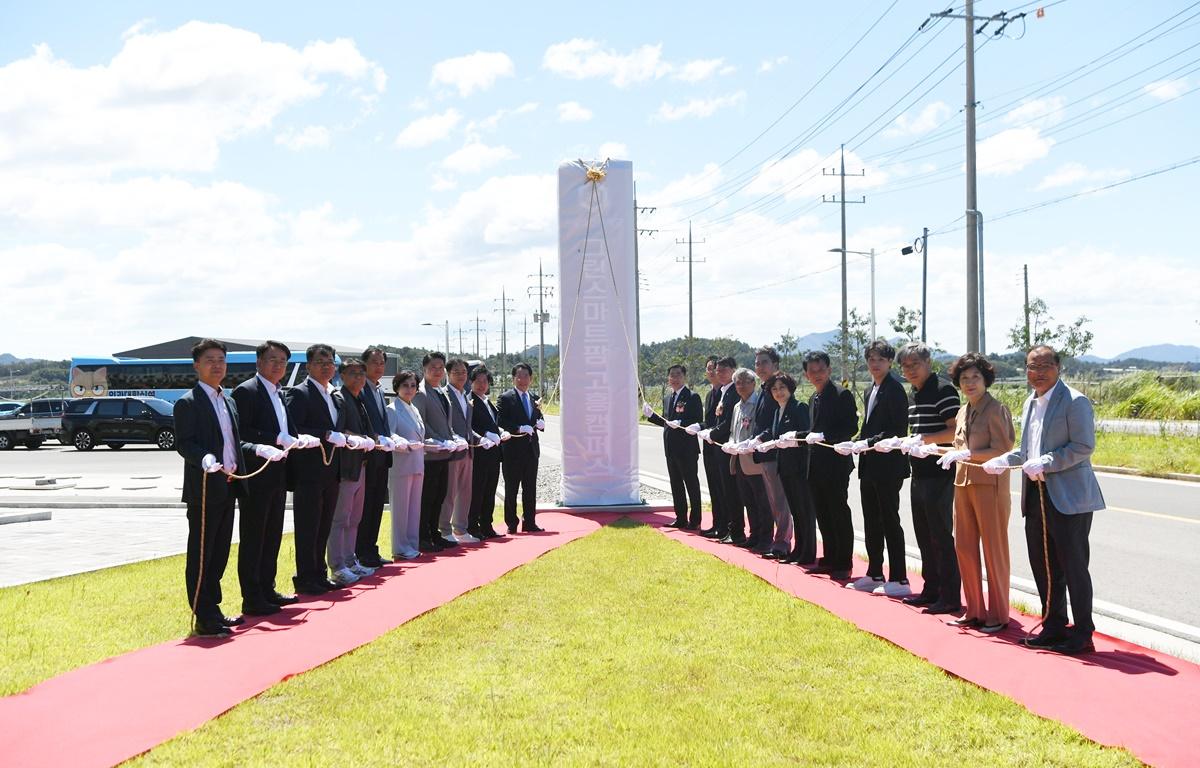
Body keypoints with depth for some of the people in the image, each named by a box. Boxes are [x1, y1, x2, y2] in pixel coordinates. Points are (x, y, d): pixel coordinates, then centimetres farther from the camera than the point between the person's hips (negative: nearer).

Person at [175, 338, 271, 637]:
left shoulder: (229, 401, 18)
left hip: (227, 488, 8)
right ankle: (204, 619, 1)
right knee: (201, 556, -2)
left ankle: (213, 610, 24)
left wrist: (259, 449, 8)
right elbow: (184, 444, -15)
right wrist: (205, 459, -33)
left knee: (219, 554, 15)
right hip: (204, 489, -8)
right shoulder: (188, 403, -8)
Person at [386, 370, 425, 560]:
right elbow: (389, 435, -16)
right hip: (401, 464, -8)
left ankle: (412, 545, 16)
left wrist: (424, 444, 7)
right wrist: (405, 444, -27)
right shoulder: (392, 410, -6)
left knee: (415, 506, 10)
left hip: (417, 464, 8)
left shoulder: (415, 410, 18)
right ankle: (400, 548, 3)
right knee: (401, 506, -3)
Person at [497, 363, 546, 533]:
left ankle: (530, 523, 16)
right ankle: (511, 524, 9)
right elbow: (500, 422, -13)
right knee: (511, 490, 3)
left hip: (531, 449, 6)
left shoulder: (534, 398, 13)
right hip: (513, 450, -5)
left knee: (530, 489, 9)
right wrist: (519, 429, -23)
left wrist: (540, 423, -3)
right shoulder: (505, 399, -6)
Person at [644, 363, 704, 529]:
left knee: (692, 484, 1)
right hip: (671, 449, 7)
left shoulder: (692, 397, -8)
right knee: (676, 485, 12)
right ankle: (681, 519, 19)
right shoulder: (667, 398, 15)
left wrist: (680, 423, -24)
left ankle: (695, 520, 7)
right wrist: (651, 415, 6)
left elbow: (698, 422, -13)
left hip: (687, 449, -7)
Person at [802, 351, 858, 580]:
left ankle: (843, 564, 4)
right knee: (823, 515, 13)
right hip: (816, 465, 8)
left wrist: (824, 437, -21)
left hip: (836, 463, -8)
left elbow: (851, 428, -15)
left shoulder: (842, 394, -10)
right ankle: (829, 560, 21)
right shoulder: (813, 399, 15)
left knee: (839, 514, -2)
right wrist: (800, 436, 7)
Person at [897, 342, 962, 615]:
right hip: (920, 474, 10)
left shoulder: (943, 390, -12)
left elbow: (955, 431, -19)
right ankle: (931, 590, 24)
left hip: (939, 475, -10)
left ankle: (950, 597, 0)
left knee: (941, 536, -5)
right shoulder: (915, 395, 16)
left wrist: (924, 439, -22)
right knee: (924, 535, 15)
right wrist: (907, 441, 5)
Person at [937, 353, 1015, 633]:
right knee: (964, 548, 10)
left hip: (990, 486, -8)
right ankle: (974, 611, 21)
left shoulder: (996, 409, -9)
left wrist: (966, 454, -20)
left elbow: (1001, 450, -16)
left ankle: (998, 615, 9)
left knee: (994, 550, 0)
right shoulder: (963, 412, 15)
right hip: (963, 483, 8)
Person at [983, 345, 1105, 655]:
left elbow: (1084, 446, -16)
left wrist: (1044, 463, -22)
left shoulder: (1075, 402, -10)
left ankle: (1082, 635, 7)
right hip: (1036, 497, 8)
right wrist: (1003, 461, 9)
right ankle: (1054, 627, 24)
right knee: (1042, 566, 12)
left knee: (1073, 567, -2)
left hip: (1068, 499, -8)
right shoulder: (1030, 403, 16)